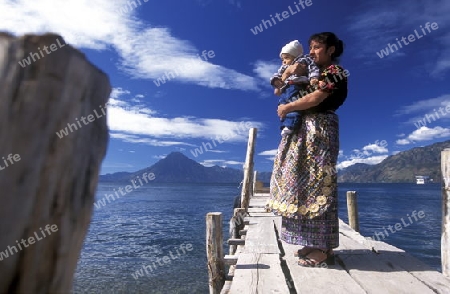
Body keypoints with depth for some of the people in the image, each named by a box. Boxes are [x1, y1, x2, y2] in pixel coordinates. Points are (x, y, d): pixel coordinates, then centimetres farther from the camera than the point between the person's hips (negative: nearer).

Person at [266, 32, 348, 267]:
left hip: (319, 131, -9)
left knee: (317, 184, -10)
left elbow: (314, 99, -16)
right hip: (303, 132, 9)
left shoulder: (334, 72, -1)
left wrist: (286, 108, -6)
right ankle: (313, 243, 15)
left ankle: (324, 248, -2)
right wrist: (289, 70, 6)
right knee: (303, 182, 6)